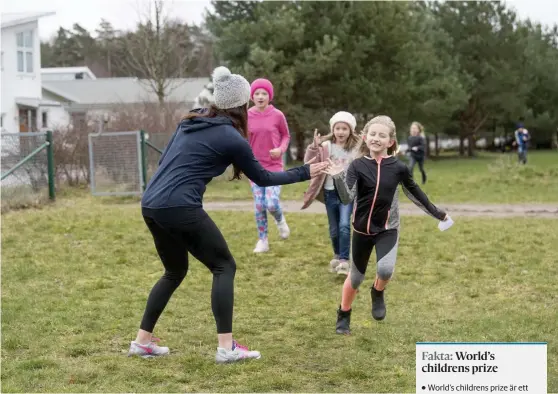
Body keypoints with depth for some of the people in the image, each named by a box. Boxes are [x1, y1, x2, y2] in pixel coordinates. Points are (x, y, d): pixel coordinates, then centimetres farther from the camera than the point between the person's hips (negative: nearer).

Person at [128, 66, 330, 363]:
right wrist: (305, 172, 14)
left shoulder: (190, 122, 17)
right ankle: (226, 347, -3)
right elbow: (262, 178, 6)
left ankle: (142, 341, 23)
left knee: (175, 272, 23)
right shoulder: (231, 138, -4)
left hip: (150, 205, 8)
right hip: (180, 208, -8)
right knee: (224, 267, 4)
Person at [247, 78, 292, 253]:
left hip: (274, 166, -2)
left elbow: (286, 136, 7)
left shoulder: (277, 115, -6)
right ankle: (262, 240, 15)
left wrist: (281, 149, -12)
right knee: (259, 205, 1)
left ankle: (280, 220, 21)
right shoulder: (247, 116, -4)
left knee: (272, 204, -13)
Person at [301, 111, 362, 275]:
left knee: (344, 226, -18)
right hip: (331, 192, 2)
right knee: (334, 230, 12)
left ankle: (344, 261, -14)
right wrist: (314, 147, -24)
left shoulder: (356, 148, -2)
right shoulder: (326, 147, -2)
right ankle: (337, 256, 35)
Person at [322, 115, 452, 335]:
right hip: (362, 229, 0)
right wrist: (338, 178, -38)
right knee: (356, 277, 10)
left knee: (385, 269, -24)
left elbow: (415, 193, 8)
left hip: (388, 229, 0)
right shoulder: (358, 166, -9)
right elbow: (346, 198, -19)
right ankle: (344, 316, 34)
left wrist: (437, 214, 15)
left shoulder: (398, 167, -7)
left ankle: (378, 293, 11)